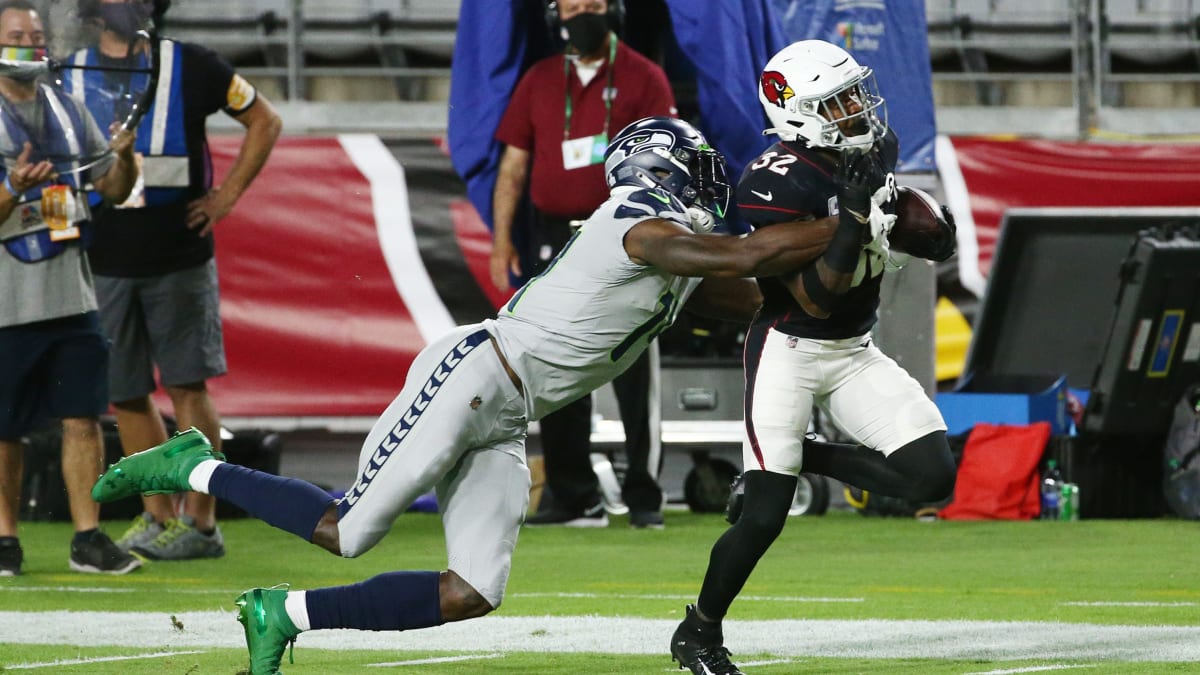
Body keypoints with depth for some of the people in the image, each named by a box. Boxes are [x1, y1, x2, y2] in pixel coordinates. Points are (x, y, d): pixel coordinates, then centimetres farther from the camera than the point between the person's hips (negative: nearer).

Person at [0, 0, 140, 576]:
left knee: (83, 419, -1)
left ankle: (88, 539, 2)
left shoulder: (66, 109, 11)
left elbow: (112, 189, 15)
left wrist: (123, 156, -5)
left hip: (70, 297, 4)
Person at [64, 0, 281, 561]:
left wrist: (227, 196, 1)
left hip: (178, 259, -3)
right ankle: (157, 516, 17)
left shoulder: (190, 67, -1)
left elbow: (264, 120, 9)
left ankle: (200, 521, 0)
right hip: (105, 261, 3)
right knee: (125, 395, 6)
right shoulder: (70, 77, 6)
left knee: (187, 386, -5)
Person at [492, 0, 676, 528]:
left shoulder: (643, 79, 2)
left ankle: (643, 497, -2)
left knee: (632, 374, -6)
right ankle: (574, 498, 8)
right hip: (553, 241, 4)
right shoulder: (538, 82, 12)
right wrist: (502, 238, 4)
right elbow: (513, 166, 12)